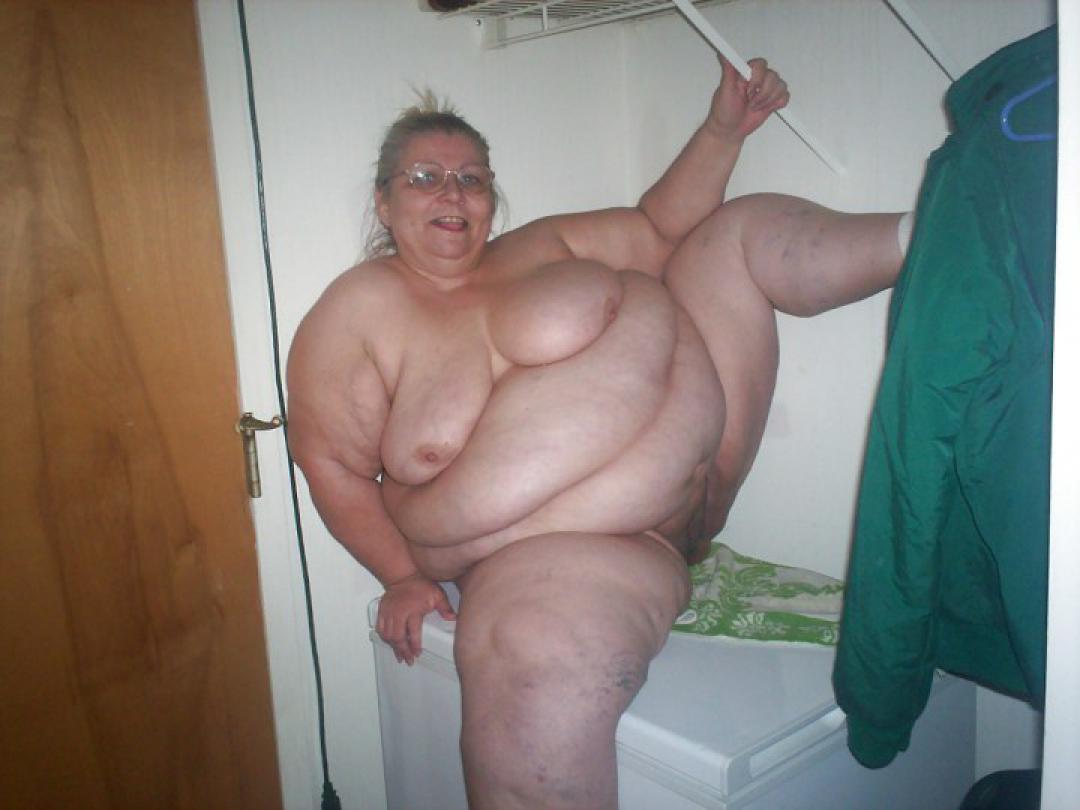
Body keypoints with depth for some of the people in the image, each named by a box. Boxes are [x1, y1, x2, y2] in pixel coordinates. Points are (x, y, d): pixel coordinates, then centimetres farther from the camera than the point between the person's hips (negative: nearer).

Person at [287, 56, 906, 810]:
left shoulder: (540, 246, 11)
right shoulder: (361, 307, -3)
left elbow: (662, 228, 15)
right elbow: (334, 464, -2)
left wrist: (723, 131, 3)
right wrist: (405, 575, -9)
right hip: (567, 552, -5)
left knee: (745, 229, 8)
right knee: (536, 659, -43)